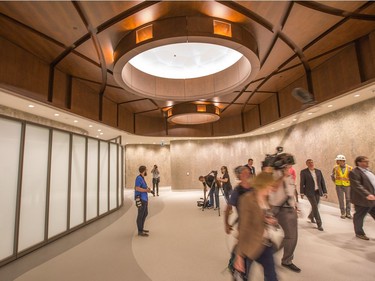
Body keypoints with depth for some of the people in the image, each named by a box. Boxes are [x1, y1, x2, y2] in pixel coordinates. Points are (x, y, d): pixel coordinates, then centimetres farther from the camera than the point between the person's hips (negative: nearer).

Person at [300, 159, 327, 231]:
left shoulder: (318, 171, 6)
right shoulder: (303, 172, -7)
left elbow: (322, 182, 7)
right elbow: (302, 183, -7)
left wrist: (325, 192, 3)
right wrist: (302, 193, -8)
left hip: (318, 191, 5)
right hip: (309, 192, -5)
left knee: (315, 206, 16)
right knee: (315, 207, -7)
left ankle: (311, 216, 43)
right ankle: (319, 224, 2)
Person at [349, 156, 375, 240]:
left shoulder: (368, 171, 14)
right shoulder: (354, 172, -17)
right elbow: (357, 186, -25)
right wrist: (367, 195, -33)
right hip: (363, 200, -8)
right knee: (359, 217, 7)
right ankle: (359, 233, 23)